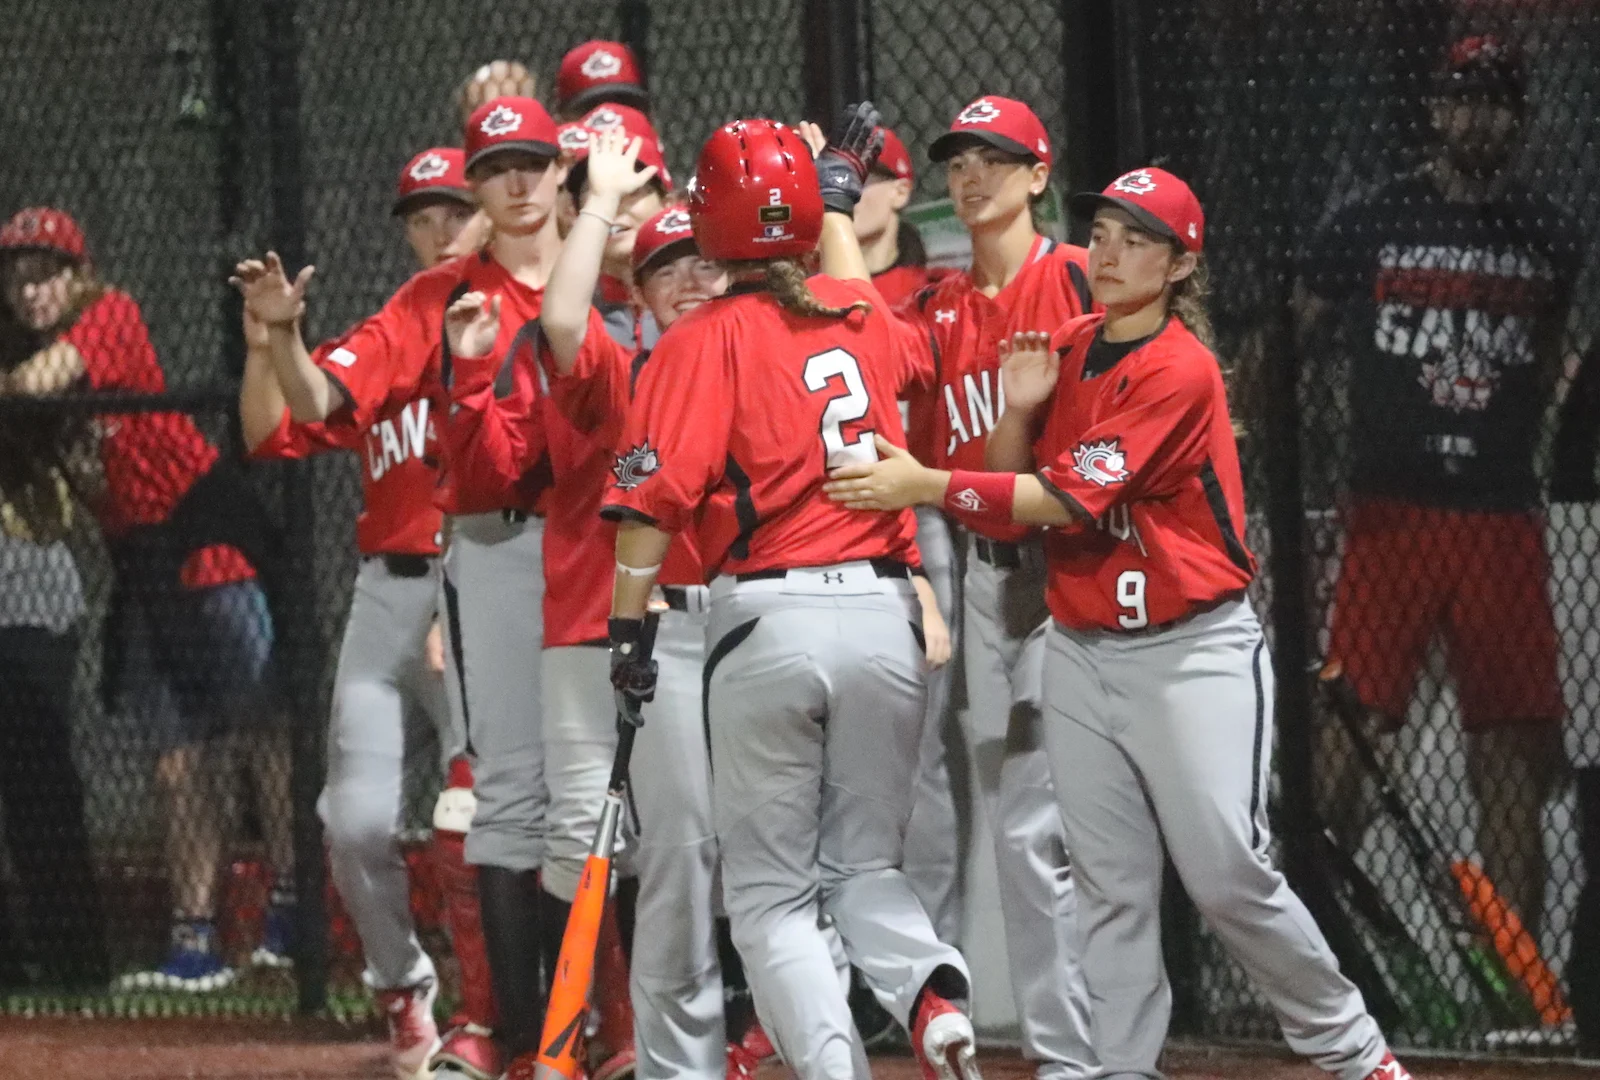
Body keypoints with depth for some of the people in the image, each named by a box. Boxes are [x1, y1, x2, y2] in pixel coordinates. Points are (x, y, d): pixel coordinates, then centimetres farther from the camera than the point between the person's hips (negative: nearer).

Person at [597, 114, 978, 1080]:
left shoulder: (708, 339, -5)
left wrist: (629, 631, -10)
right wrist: (839, 195, 51)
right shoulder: (868, 320, 9)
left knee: (772, 891, 6)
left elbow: (654, 498, -14)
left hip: (770, 622, -4)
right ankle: (931, 993, -15)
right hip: (884, 613, 4)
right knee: (865, 866, 16)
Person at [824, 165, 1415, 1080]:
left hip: (1192, 650, -6)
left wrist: (929, 486, -24)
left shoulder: (1181, 371, -14)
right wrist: (1019, 412, -8)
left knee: (1229, 875, -8)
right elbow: (1013, 496, 10)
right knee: (1112, 890, 3)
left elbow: (1072, 498, -21)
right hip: (1083, 652, 6)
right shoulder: (1064, 353, 9)